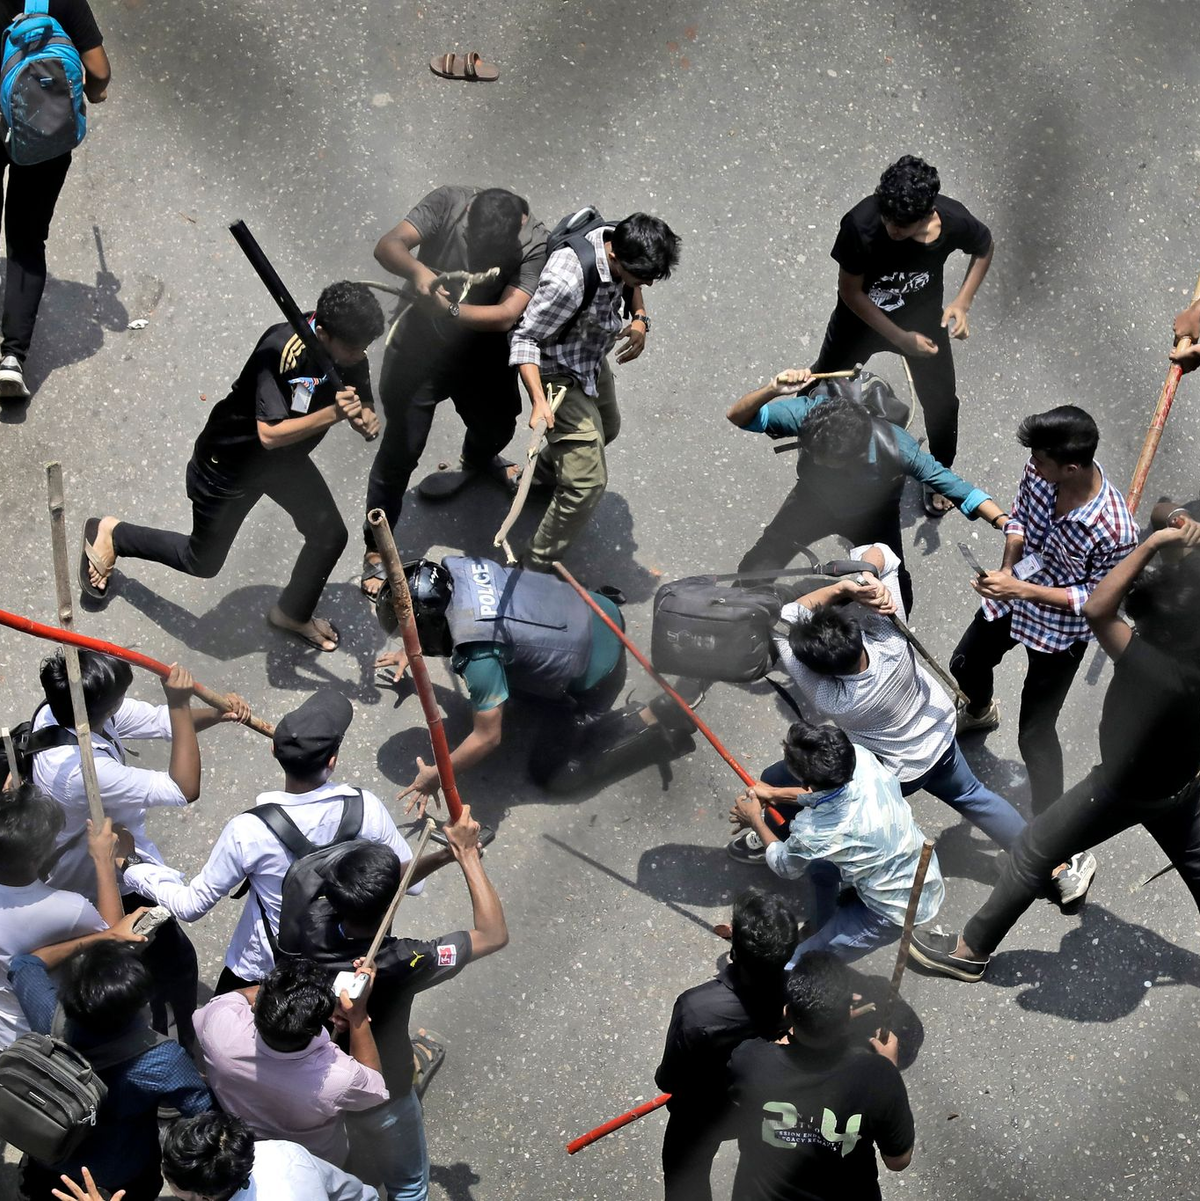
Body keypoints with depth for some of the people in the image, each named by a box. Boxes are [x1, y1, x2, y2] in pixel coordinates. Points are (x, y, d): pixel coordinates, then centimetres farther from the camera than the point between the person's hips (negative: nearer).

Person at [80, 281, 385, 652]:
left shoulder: (352, 351, -19)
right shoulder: (282, 350, -39)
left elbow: (363, 406, -6)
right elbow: (270, 434, -42)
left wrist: (366, 420, -29)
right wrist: (332, 414, -51)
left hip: (286, 459, 6)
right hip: (229, 460, -6)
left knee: (330, 534, 2)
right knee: (203, 561, 12)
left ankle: (293, 614, 30)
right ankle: (110, 535, 35)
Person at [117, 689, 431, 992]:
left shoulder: (249, 832, -31)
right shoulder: (366, 809, -26)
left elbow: (191, 905, -20)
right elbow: (411, 881, -13)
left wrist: (130, 865, -8)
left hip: (265, 970, -1)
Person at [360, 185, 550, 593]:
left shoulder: (535, 243, -25)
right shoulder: (448, 202, -26)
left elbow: (506, 314, -33)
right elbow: (388, 246, -36)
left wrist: (450, 310, -47)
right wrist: (417, 271, -56)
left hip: (483, 353, 3)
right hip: (419, 347, -3)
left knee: (498, 424, 28)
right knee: (399, 451, 0)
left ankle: (478, 461, 66)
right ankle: (376, 550, 18)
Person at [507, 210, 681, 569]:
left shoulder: (623, 243, -18)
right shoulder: (566, 282, -42)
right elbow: (524, 338, -30)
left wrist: (640, 318, -11)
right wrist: (539, 401, -39)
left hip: (594, 358, 9)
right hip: (561, 373, -9)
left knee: (607, 429, 36)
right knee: (588, 481, -11)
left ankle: (545, 469, 66)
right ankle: (535, 571, 3)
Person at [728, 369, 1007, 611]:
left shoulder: (896, 448, -43)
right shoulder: (808, 413, -41)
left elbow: (950, 484, -34)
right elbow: (737, 416, -39)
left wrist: (1004, 521, -44)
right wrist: (771, 390, -59)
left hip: (872, 517, -1)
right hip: (814, 499, 1)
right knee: (757, 568, 1)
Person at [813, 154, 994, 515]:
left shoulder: (955, 222, -33)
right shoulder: (860, 224, -39)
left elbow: (985, 248, -7)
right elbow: (850, 291, -24)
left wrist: (962, 303, -17)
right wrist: (900, 338, -26)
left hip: (923, 317, 1)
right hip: (863, 316, -1)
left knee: (942, 402, 11)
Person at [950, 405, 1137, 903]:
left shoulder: (1114, 531, -38)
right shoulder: (1041, 469, -22)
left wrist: (1022, 590, -29)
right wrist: (1007, 568, -16)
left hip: (1060, 628, -7)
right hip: (1014, 591, 7)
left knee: (1035, 734, -3)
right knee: (966, 665, 31)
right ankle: (980, 712, 68)